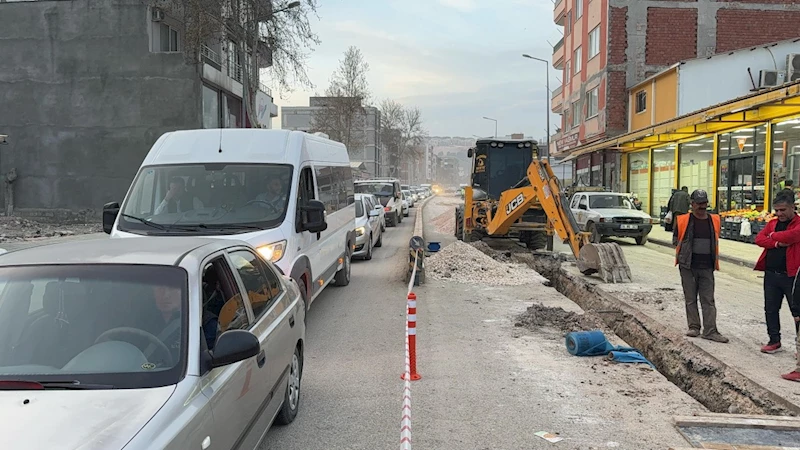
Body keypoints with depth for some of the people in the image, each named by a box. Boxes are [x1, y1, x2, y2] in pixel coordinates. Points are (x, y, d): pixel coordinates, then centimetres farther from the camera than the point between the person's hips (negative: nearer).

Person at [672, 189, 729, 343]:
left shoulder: (714, 220, 7)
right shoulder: (683, 220, -2)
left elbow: (715, 241, 20)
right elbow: (676, 241, 8)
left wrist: (713, 259, 13)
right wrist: (688, 251, 0)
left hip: (707, 267, 2)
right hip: (688, 267, -2)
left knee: (708, 300, 2)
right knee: (690, 299, 6)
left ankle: (710, 331, 4)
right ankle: (694, 327, 17)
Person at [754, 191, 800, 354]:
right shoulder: (772, 223, 11)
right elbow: (759, 239, -1)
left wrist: (773, 235, -7)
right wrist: (777, 243, -17)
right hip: (771, 274, 6)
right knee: (770, 309, 14)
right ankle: (774, 340, 27)